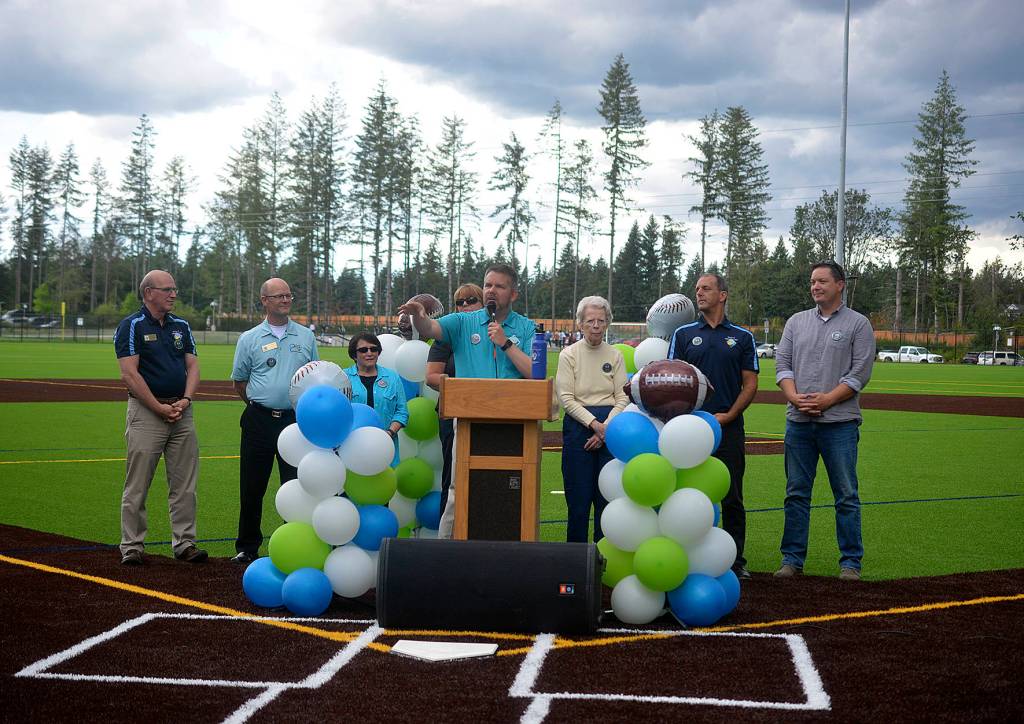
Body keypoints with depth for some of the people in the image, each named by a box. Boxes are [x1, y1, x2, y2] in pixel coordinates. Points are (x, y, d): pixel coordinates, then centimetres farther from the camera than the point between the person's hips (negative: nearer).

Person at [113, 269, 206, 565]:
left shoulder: (182, 326, 14)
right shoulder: (131, 326, -4)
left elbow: (193, 367, 11)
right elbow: (129, 374, -12)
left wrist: (185, 400, -7)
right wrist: (160, 408, -14)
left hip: (182, 411, 6)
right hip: (146, 411, -5)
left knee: (184, 485, 6)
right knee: (137, 485, -1)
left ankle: (184, 543, 13)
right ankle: (131, 546, 7)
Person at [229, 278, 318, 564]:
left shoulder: (306, 336, 8)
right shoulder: (249, 339, 4)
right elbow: (239, 381, 11)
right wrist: (259, 405, 9)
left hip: (296, 420, 1)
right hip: (259, 420, -1)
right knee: (252, 487, 4)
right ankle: (247, 547, 15)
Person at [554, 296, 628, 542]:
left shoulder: (615, 355, 8)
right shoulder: (569, 355, 1)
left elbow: (623, 398, 3)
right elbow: (566, 398, -5)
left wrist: (606, 427, -11)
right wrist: (593, 424, -15)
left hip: (610, 426, 2)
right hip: (578, 424, -2)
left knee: (608, 495, 2)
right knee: (578, 496, -1)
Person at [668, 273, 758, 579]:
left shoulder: (742, 337, 8)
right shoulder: (684, 334, 8)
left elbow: (750, 384, 5)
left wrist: (728, 416, -7)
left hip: (729, 427, 0)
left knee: (732, 498, 3)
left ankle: (736, 561, 11)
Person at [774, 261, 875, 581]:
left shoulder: (858, 324, 2)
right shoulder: (797, 321, 14)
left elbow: (860, 373, -5)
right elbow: (782, 365, 9)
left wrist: (826, 400, -14)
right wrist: (795, 397, -9)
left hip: (839, 422, -4)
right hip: (798, 422, 4)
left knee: (846, 495, -1)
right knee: (796, 494, 7)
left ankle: (850, 562, 7)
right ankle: (792, 559, 14)